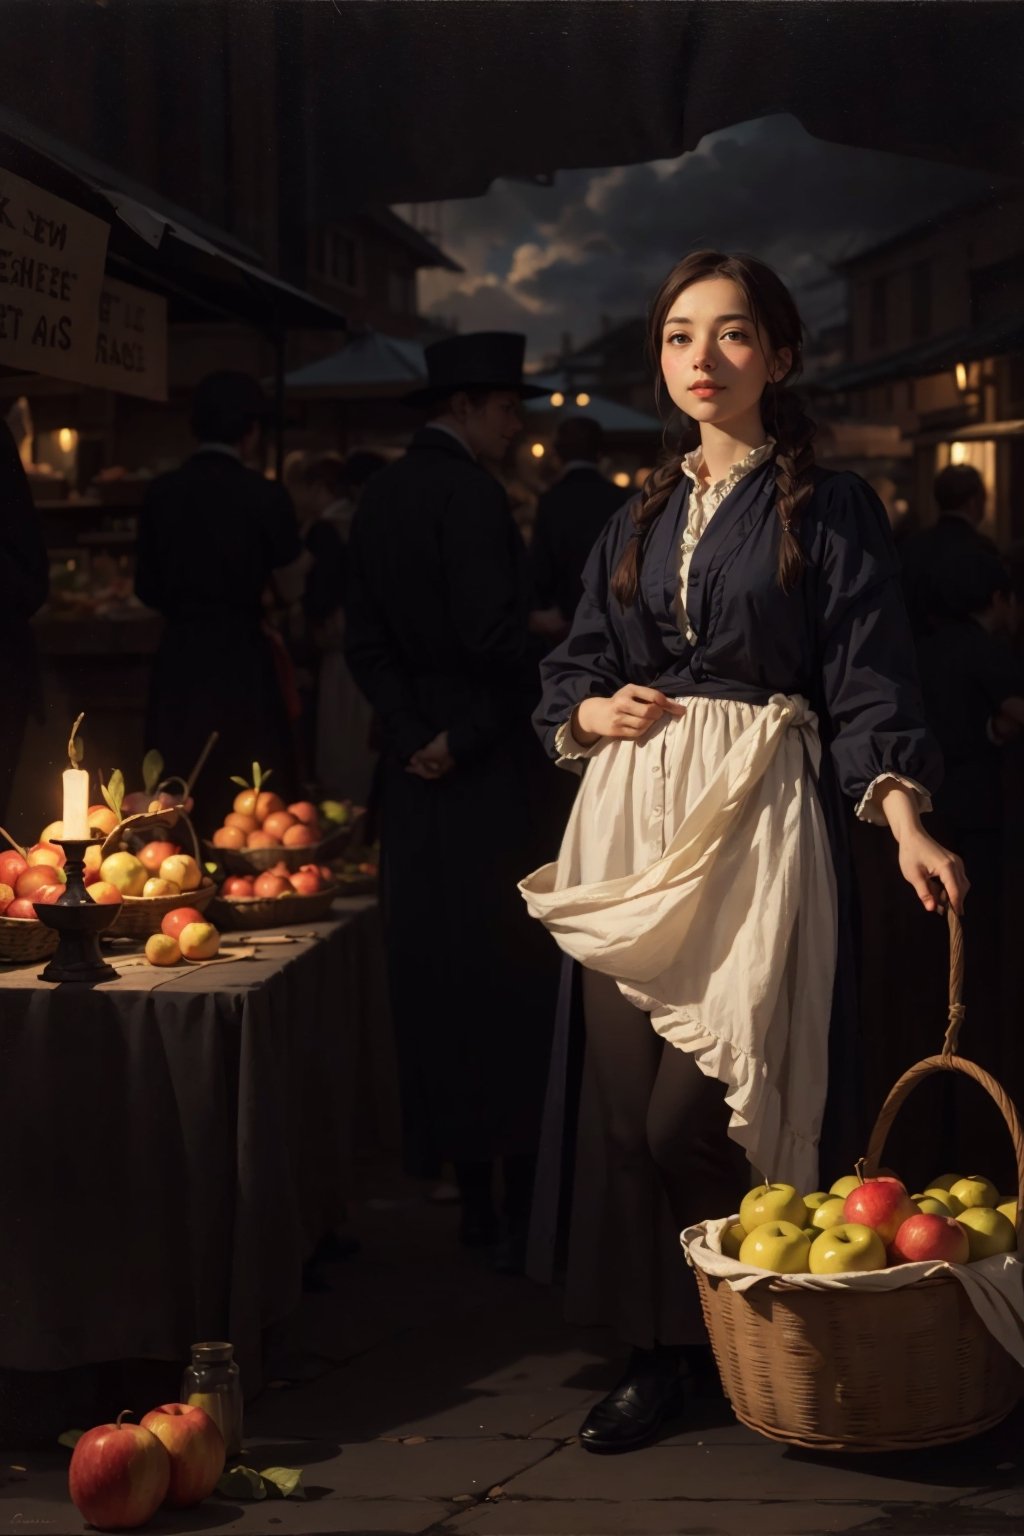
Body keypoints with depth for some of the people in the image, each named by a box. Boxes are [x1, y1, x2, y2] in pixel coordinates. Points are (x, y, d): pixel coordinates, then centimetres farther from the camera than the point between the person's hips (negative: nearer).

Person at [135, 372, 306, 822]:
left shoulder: (161, 493, 1)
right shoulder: (265, 497, -10)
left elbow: (148, 588, 9)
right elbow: (289, 590, -3)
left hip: (179, 657, 3)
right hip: (241, 658, -3)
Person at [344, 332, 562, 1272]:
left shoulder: (383, 496, 12)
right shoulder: (470, 494, -14)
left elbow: (366, 641, 8)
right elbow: (491, 637, -22)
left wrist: (415, 732, 0)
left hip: (422, 767, 8)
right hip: (487, 771, -8)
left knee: (439, 982, 12)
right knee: (512, 983, -4)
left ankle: (472, 1199, 22)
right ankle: (520, 1211, -1)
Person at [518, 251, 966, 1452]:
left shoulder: (827, 509, 1)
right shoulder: (638, 523, 16)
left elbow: (865, 681, -5)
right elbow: (569, 676, 19)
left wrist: (906, 821, -19)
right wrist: (592, 711, -4)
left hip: (755, 818, -5)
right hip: (632, 821, 5)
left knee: (699, 1104, -12)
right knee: (626, 1090, 1)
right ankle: (660, 1344, 12)